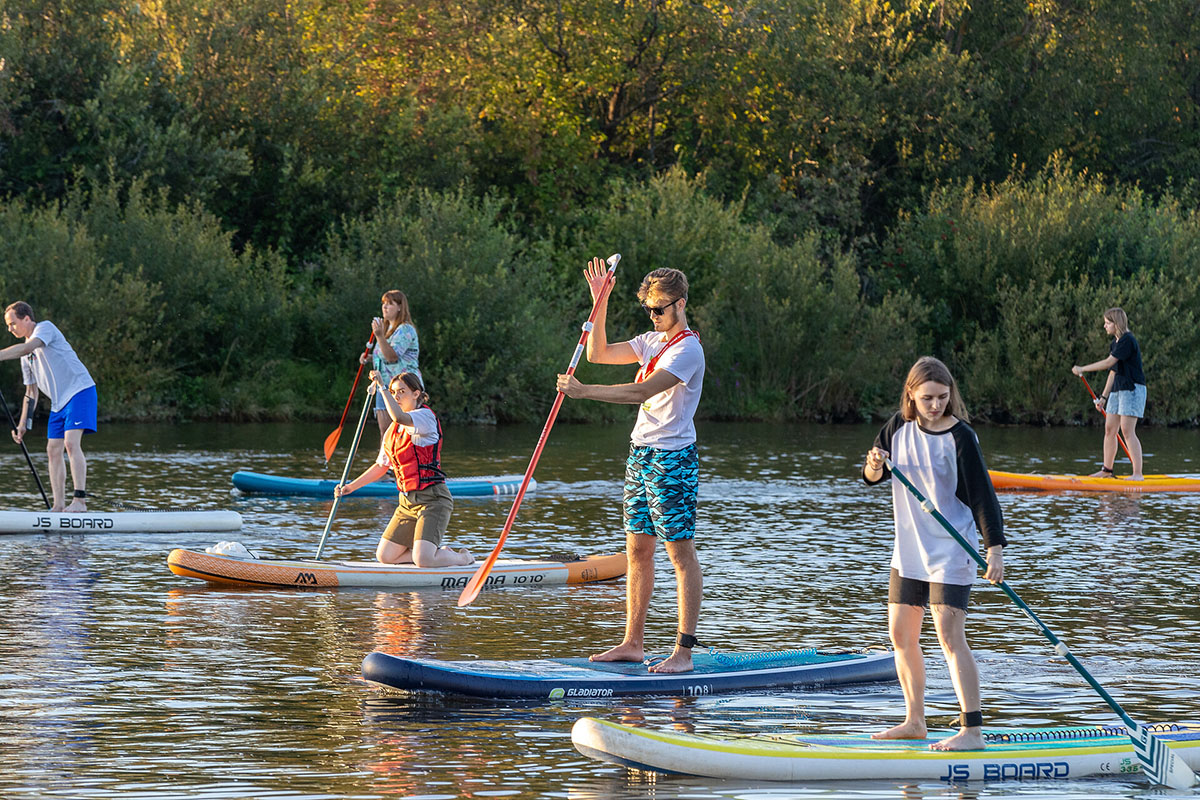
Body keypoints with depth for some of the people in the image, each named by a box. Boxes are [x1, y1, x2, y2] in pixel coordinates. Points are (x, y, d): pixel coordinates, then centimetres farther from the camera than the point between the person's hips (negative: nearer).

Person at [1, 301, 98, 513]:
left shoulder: (46, 328, -9)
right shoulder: (26, 355, 16)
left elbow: (28, 348, -30)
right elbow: (31, 392, 21)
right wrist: (23, 424, 13)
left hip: (80, 391, -9)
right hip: (59, 401, 9)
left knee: (71, 443, -21)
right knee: (53, 450, 4)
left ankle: (80, 500, -24)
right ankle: (59, 505, 6)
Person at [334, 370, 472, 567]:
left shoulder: (426, 416, -10)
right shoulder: (392, 430, 15)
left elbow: (399, 417, -32)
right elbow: (381, 466, 23)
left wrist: (381, 386, -24)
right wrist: (351, 487, 17)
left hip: (432, 499, -8)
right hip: (407, 502, 8)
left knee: (422, 560, -22)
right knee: (385, 557, 3)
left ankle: (462, 558, 8)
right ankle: (442, 554, 16)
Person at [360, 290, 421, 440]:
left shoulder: (405, 330, -10)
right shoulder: (388, 329, 20)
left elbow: (392, 356, -23)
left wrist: (380, 336, -34)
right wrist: (369, 358, 12)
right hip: (385, 386, 9)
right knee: (384, 432, 7)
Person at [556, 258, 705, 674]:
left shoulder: (687, 350, -14)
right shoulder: (652, 341, 14)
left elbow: (642, 391, -23)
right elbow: (598, 354, 16)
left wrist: (584, 391, -25)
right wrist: (600, 303, 6)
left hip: (672, 459, -9)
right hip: (641, 454, 9)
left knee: (681, 553, -7)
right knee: (638, 550, 9)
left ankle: (684, 652, -8)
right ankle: (633, 643, 14)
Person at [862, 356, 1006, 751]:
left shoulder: (960, 438, -14)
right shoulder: (900, 426, 3)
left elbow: (982, 495, -15)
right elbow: (871, 478, 9)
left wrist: (995, 548, -24)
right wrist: (874, 466, -16)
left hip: (951, 551, -7)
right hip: (909, 550, 7)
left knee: (950, 636, -15)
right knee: (901, 636, 11)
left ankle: (972, 731, -17)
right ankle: (914, 722, 24)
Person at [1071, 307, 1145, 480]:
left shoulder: (1127, 341, -15)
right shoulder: (1115, 342, 15)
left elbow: (1108, 363, -21)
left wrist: (1082, 369, -15)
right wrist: (1103, 397, 17)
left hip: (1132, 389, -10)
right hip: (1118, 389, 10)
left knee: (1127, 430, -13)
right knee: (1109, 429, 10)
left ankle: (1138, 474, -13)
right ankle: (1106, 470, 18)